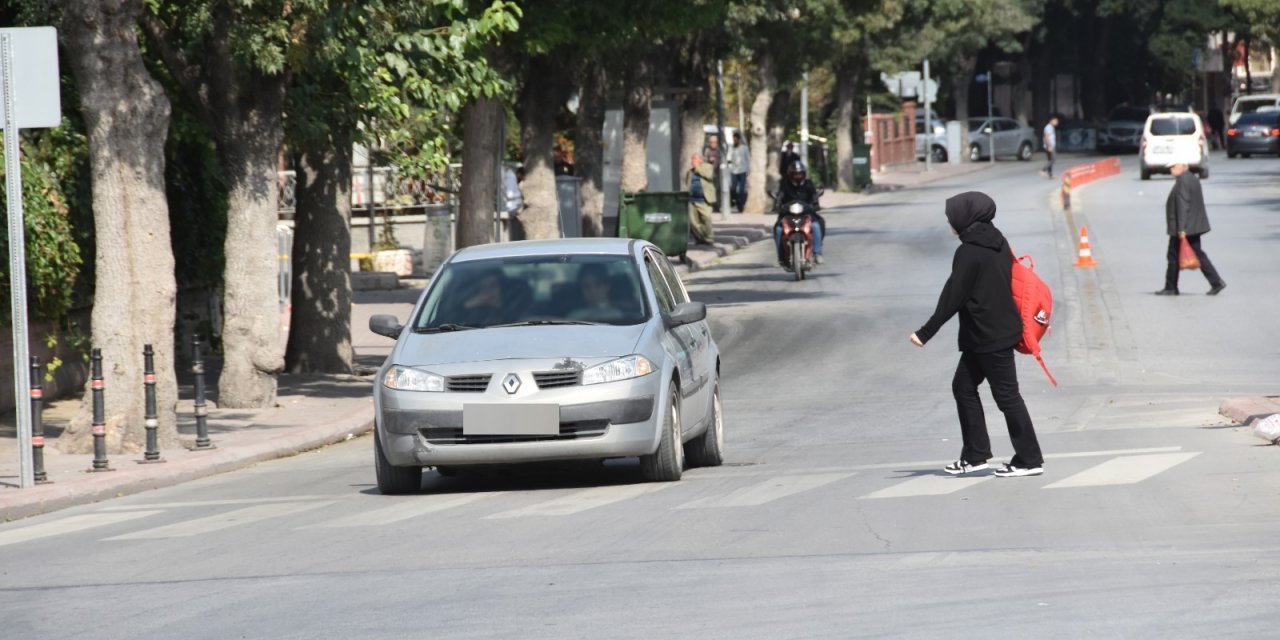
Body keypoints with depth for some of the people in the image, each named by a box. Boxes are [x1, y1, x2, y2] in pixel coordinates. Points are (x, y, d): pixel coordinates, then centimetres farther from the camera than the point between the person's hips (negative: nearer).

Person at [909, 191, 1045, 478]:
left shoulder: (969, 252, -18)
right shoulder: (997, 243, 9)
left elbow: (953, 296, -18)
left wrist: (926, 332, -14)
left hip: (988, 336, -9)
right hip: (1003, 328, 9)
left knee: (1006, 395, -3)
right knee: (963, 385, 15)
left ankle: (1029, 459, 1)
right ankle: (975, 455, 17)